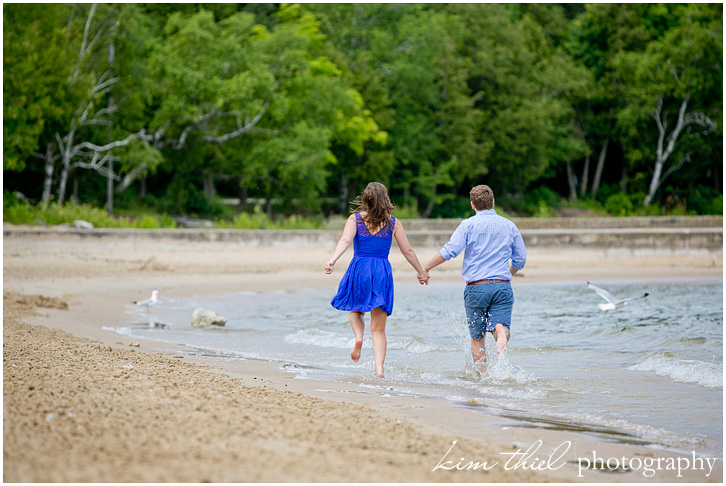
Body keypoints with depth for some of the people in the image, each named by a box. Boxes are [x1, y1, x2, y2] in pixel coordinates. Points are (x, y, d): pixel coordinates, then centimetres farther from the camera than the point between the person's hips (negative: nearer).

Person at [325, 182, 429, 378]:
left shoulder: (355, 219, 1)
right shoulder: (393, 223, 4)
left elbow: (345, 241, -16)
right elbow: (408, 251, 8)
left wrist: (332, 261, -28)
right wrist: (421, 272, 21)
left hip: (359, 270, 0)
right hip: (383, 272, 0)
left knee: (355, 310, 29)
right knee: (378, 329, 4)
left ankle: (358, 336, -2)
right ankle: (379, 368, -13)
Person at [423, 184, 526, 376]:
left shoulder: (468, 225, -1)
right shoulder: (509, 225, 9)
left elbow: (450, 250, -13)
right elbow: (520, 259, 14)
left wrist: (425, 268, -4)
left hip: (476, 286, -1)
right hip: (502, 286, 1)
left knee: (477, 337, 10)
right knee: (500, 325, -4)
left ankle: (482, 375, 8)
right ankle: (501, 334, -40)